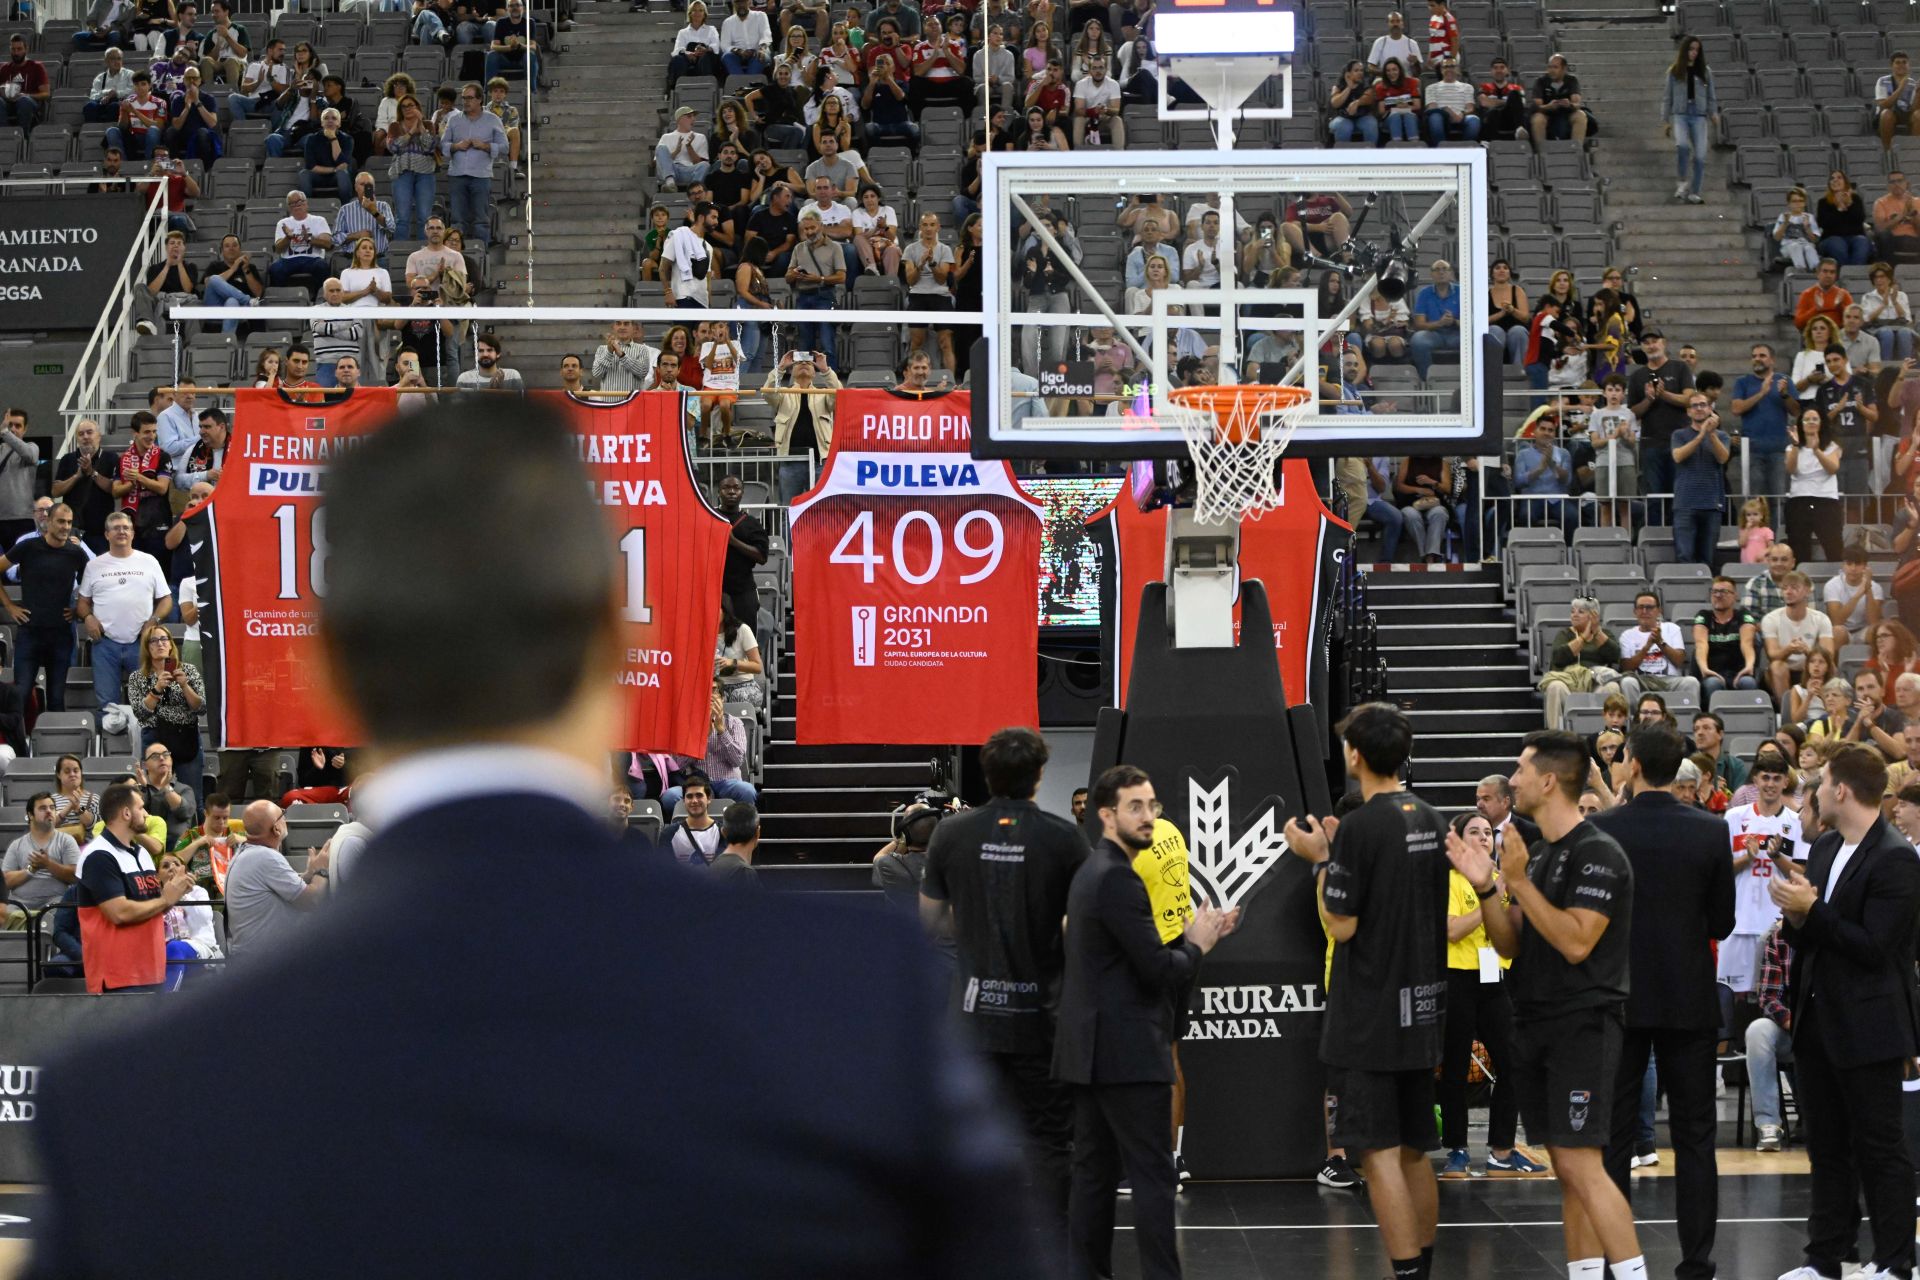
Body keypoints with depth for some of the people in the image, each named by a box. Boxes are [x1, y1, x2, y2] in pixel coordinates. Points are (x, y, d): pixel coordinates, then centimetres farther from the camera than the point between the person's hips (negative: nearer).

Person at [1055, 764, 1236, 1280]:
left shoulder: (1092, 872, 16)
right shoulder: (1118, 879, -16)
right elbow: (1160, 971, -20)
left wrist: (1195, 935, 8)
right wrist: (1196, 946, -1)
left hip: (1089, 1052, 10)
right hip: (1128, 1053, -10)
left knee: (1095, 1171, 10)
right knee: (1153, 1175, -8)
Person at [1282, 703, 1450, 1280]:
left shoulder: (1359, 826, -16)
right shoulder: (1428, 819, 8)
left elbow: (1341, 925, -14)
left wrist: (1320, 860, -3)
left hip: (1369, 1015, -8)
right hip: (1421, 1007, 8)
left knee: (1380, 1151, -7)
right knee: (1414, 1151, 15)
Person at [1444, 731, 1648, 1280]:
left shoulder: (1598, 854, -12)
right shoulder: (1538, 854, 15)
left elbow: (1576, 942, -21)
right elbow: (1510, 944, 15)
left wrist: (1520, 882, -19)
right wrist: (1486, 887, -1)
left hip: (1584, 1023, -9)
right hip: (1536, 1024, 9)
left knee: (1580, 1164, -15)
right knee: (1568, 1170, 9)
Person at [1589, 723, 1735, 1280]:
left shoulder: (1599, 831, -9)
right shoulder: (1711, 832, -6)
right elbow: (1722, 923, -1)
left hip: (1619, 999, -1)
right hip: (1689, 1000, 1)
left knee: (1613, 1135, 6)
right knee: (1694, 1136, 7)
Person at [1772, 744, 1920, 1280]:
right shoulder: (1824, 849, 10)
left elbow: (1873, 946, -21)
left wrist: (1811, 910, -19)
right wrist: (1796, 918, -7)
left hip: (1866, 1028, -8)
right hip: (1817, 1023, 8)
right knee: (1827, 1148, 13)